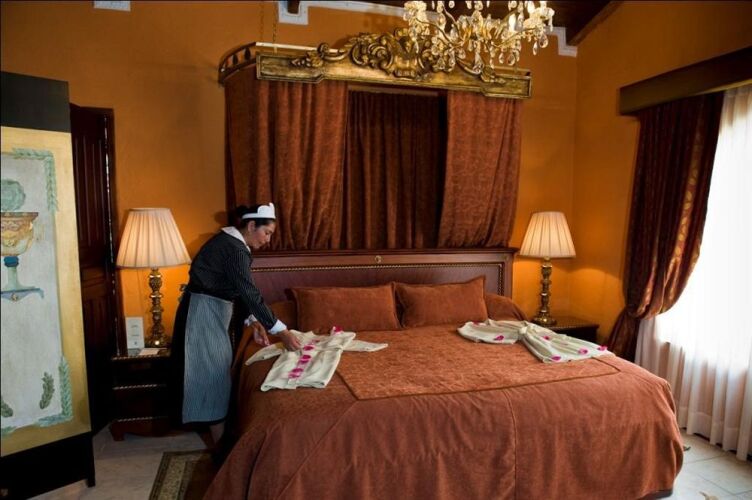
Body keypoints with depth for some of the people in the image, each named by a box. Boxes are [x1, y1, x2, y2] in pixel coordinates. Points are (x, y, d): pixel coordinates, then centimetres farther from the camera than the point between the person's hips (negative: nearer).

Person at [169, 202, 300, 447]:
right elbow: (250, 294, -26)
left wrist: (253, 321, 3)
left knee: (218, 371, 16)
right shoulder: (234, 249, -22)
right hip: (203, 313, -10)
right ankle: (221, 445, 9)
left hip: (212, 312, 10)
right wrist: (281, 331, -24)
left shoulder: (231, 243, 9)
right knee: (214, 374, -3)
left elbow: (240, 291, 12)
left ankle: (220, 435, 30)